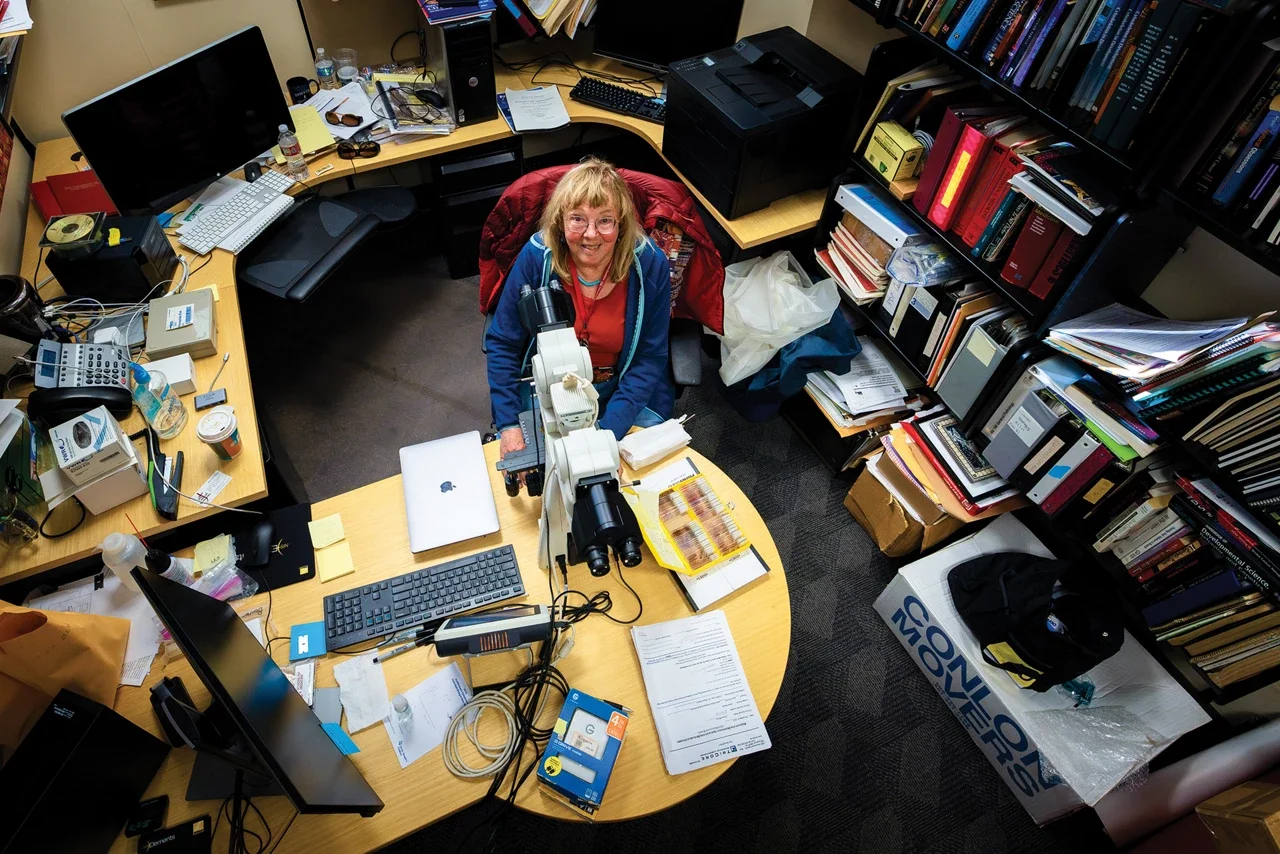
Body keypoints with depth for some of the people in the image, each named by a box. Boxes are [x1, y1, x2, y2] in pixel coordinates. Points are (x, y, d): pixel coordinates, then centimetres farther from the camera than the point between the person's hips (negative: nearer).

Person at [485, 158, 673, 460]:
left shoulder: (651, 265, -18)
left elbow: (650, 357, -13)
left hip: (625, 390, 1)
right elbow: (502, 343, -9)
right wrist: (509, 424, -17)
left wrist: (609, 431, -24)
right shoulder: (536, 257, -18)